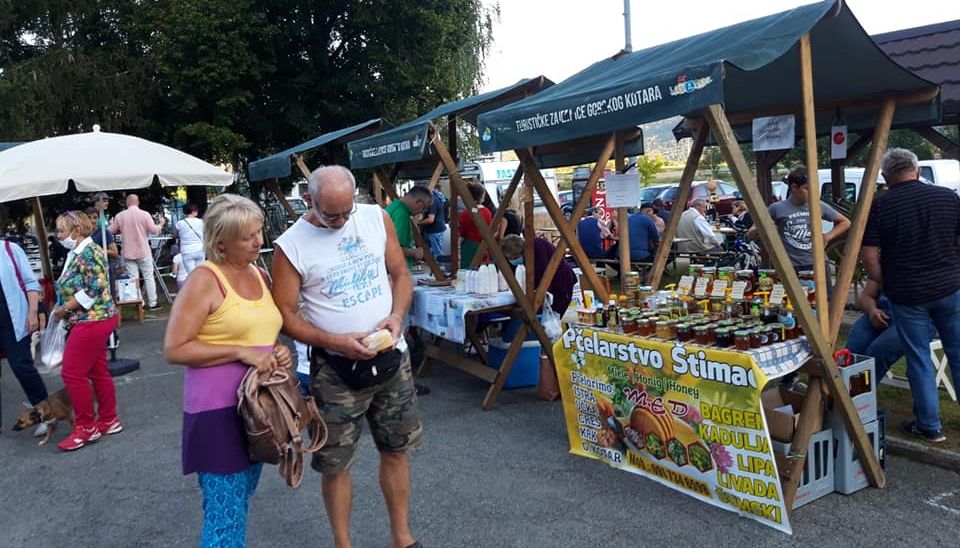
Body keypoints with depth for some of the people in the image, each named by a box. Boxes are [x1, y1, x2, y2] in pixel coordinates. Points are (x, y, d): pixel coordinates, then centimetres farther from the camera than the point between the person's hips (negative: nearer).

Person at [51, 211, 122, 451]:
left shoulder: (89, 252, -15)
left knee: (73, 373, -4)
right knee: (98, 371, 14)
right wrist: (63, 310, 5)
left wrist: (63, 309, -16)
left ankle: (86, 427, 7)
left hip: (92, 321, -10)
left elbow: (94, 289, -23)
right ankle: (108, 420, 22)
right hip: (91, 321, 10)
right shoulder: (76, 253, 14)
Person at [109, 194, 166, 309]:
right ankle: (152, 303, 9)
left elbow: (112, 231, 7)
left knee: (133, 279, 5)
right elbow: (154, 230, -9)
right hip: (144, 252, -1)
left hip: (128, 253, 1)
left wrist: (112, 224, 29)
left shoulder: (119, 216, -2)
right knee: (149, 277, 7)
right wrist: (161, 224, 11)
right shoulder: (145, 214, -9)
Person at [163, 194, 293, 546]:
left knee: (240, 504, 20)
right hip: (219, 409, -7)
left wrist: (280, 352, 2)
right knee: (225, 515, -1)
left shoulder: (261, 276, 10)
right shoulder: (204, 281, -12)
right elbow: (174, 350, -15)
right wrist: (241, 352, -21)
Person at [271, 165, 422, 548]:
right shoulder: (291, 246, -10)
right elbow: (285, 314, -7)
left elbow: (400, 274, 7)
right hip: (336, 367, -3)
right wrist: (333, 341, -20)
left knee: (396, 450, 14)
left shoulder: (377, 218, -1)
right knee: (335, 463, 8)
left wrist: (397, 316, -11)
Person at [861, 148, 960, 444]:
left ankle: (929, 425, 18)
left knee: (919, 359, 8)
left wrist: (886, 283, 4)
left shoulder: (879, 206, -9)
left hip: (907, 294, -3)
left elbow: (868, 256, -10)